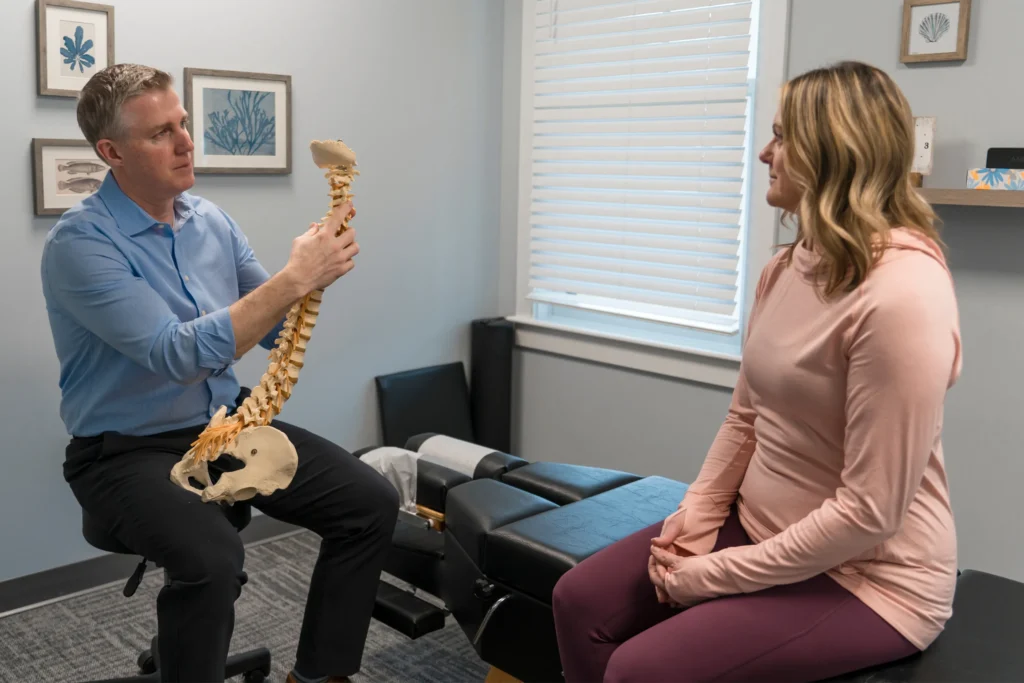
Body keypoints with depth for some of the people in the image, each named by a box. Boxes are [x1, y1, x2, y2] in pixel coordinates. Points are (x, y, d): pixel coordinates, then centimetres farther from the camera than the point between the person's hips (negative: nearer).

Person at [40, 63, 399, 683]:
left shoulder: (212, 220, 4)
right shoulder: (80, 241, -18)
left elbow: (276, 329, 7)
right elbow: (180, 354, -29)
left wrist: (311, 270, -13)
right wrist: (294, 277, -29)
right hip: (128, 450, -6)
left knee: (372, 503, -7)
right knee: (213, 558, -35)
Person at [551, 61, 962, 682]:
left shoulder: (901, 295, -25)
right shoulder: (788, 267, 4)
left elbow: (870, 511, -24)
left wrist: (717, 575, -17)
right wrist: (697, 513, -3)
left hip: (867, 576, -8)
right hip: (762, 531, 8)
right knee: (580, 601, 1)